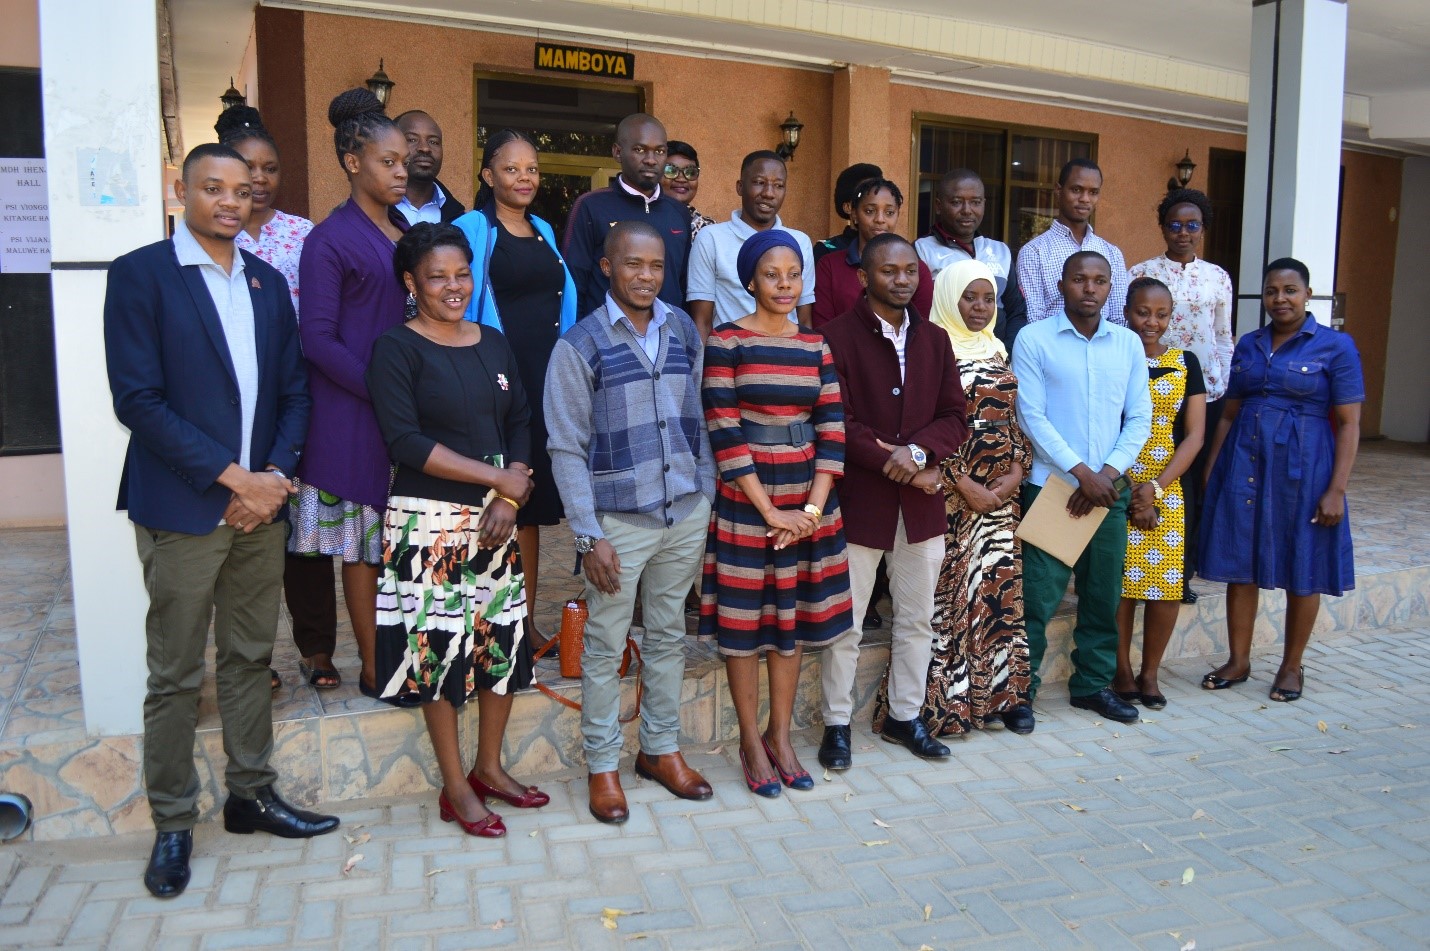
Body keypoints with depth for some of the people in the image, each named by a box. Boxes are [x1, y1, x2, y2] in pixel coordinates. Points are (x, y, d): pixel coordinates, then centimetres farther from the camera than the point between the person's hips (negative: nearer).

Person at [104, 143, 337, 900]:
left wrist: (275, 475, -6)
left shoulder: (267, 282, 11)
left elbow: (292, 392, 10)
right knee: (175, 676, 5)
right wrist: (232, 476, -16)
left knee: (250, 660, 15)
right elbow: (137, 399, -13)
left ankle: (251, 795, 29)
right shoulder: (140, 275, -6)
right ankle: (172, 824, 20)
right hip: (181, 510, -5)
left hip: (260, 502, 5)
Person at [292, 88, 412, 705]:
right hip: (355, 416, -6)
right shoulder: (331, 239, -6)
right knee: (365, 545, 2)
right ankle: (373, 670, 14)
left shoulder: (405, 231, 13)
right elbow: (318, 338, -12)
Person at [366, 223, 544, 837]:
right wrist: (496, 477, -15)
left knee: (504, 640, 9)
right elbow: (405, 441, -15)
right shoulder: (397, 349, -5)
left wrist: (510, 496, -7)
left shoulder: (494, 345, 11)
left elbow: (520, 425, 9)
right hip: (429, 523, -5)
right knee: (438, 644, 1)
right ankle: (455, 788, 17)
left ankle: (489, 768, 28)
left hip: (495, 518, 6)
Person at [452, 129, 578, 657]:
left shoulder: (543, 231, 16)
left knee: (533, 499, 11)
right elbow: (462, 310, -7)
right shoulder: (472, 229, -4)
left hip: (547, 378, 6)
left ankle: (526, 618, 22)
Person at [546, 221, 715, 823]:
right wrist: (589, 535, -12)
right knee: (605, 646, 5)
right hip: (619, 519, -4)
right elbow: (566, 448, -8)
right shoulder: (580, 345, -7)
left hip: (686, 513, 4)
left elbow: (698, 418, 12)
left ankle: (661, 749, 30)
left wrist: (707, 498, 7)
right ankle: (602, 765, 20)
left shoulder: (685, 330, 6)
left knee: (669, 636, 15)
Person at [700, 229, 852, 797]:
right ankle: (751, 742, 19)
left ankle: (780, 736, 26)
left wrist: (814, 506, -8)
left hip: (807, 500, 4)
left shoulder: (816, 347, 8)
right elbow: (723, 431, -11)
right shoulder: (726, 342, -5)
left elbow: (831, 428, 4)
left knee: (793, 620, 11)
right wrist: (769, 510, -14)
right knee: (744, 621, 4)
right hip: (745, 501, -4)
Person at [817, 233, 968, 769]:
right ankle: (836, 724, 19)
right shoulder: (837, 336, -6)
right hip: (859, 499, -5)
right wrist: (889, 461, -20)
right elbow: (836, 421, -13)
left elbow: (954, 417, 6)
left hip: (921, 502, 5)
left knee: (917, 618, 15)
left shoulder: (935, 340, 11)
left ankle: (905, 715, 31)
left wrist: (919, 451, -13)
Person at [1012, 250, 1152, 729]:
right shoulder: (1034, 339, -3)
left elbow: (1140, 419, 7)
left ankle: (1094, 683, 26)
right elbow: (1031, 416, -8)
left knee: (1104, 595, 11)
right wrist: (1081, 472, -14)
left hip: (1108, 490, 4)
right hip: (1049, 485, -4)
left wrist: (1106, 473, -8)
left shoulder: (1128, 344, 9)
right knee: (1037, 597, -4)